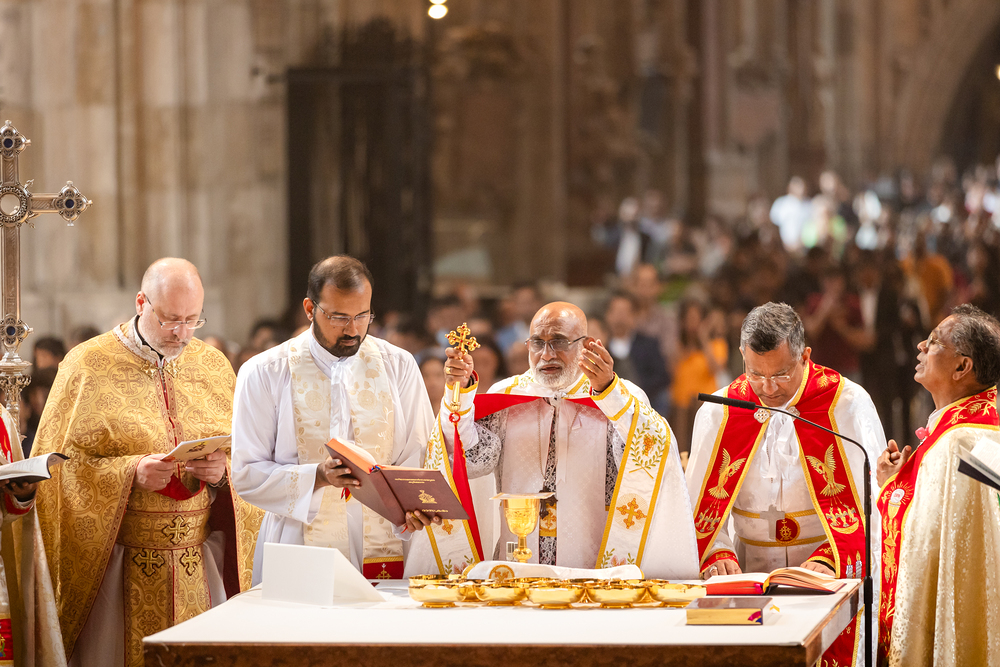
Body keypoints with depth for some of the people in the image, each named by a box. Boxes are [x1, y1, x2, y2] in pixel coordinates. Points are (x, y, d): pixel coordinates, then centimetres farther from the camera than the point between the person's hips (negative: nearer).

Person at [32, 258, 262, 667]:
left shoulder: (213, 367, 10)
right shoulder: (88, 366, -2)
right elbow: (63, 466, -6)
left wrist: (222, 472, -11)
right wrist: (131, 473, -20)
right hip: (121, 565, -3)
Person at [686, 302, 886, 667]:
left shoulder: (848, 404, 0)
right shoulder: (717, 413, 7)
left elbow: (872, 501, -5)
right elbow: (704, 502, 6)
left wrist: (830, 558, -21)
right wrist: (717, 553, -14)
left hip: (834, 579, -2)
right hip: (749, 578, 2)